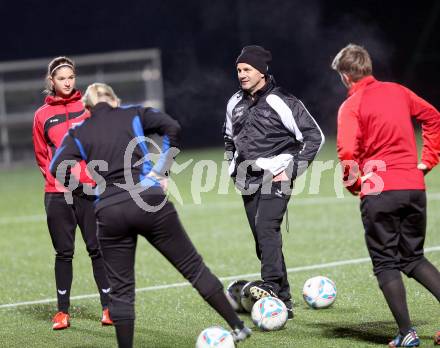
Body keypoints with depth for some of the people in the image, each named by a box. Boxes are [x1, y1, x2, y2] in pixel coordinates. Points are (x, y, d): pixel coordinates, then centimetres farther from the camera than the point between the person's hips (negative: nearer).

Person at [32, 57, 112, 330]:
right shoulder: (42, 115, 8)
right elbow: (41, 154, 15)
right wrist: (53, 175, 3)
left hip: (91, 189, -1)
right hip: (57, 193, 1)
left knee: (98, 249, -2)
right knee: (64, 253, 4)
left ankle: (109, 307, 5)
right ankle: (63, 311, 11)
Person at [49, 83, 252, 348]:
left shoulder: (78, 134, 12)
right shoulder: (134, 115, 12)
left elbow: (59, 168, -4)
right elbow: (172, 128, -4)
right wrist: (162, 171, 1)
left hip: (109, 213, 0)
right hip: (149, 202, 0)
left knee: (121, 289, 9)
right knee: (192, 266, 11)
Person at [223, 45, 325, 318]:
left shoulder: (281, 103, -10)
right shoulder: (235, 104, 10)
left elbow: (314, 136, -7)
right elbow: (229, 138, 30)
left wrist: (293, 170, -11)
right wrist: (234, 167, 17)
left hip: (276, 175, -7)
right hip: (249, 180, 7)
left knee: (266, 226, -27)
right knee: (263, 239, 6)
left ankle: (270, 285, -37)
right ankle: (283, 301, 12)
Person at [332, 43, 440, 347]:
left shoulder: (352, 106, -6)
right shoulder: (398, 92, 11)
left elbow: (348, 153, -16)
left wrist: (354, 184, 2)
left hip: (379, 192, -5)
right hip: (414, 186, 5)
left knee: (386, 263, 6)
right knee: (414, 258, 18)